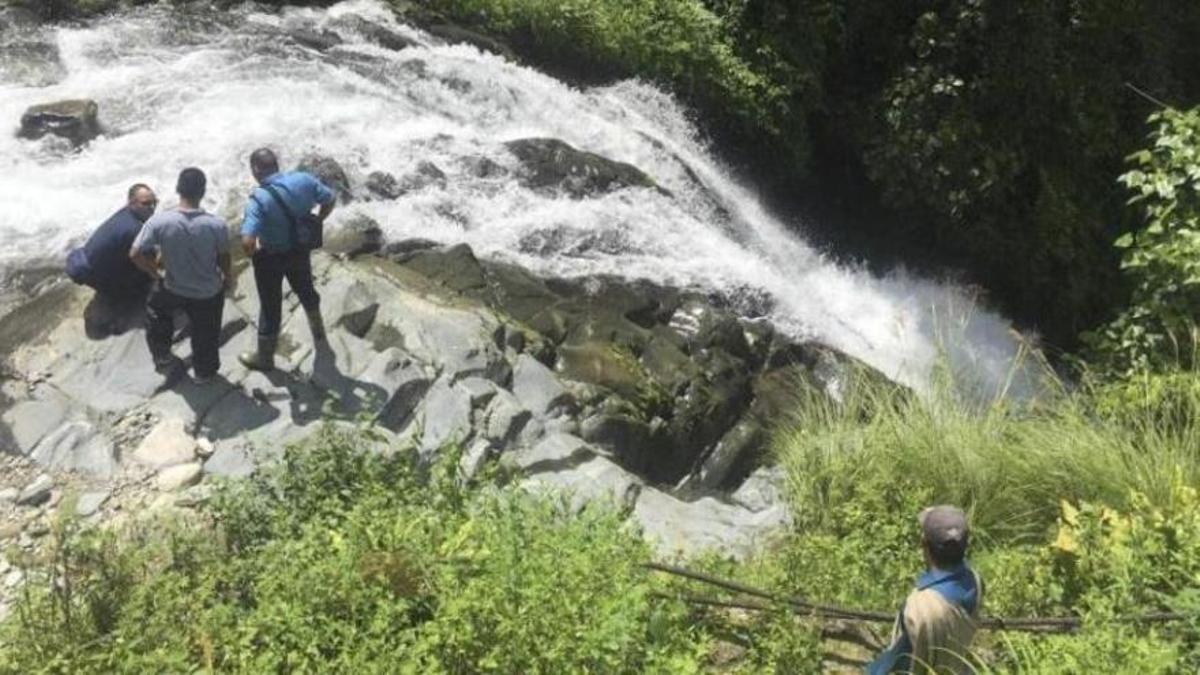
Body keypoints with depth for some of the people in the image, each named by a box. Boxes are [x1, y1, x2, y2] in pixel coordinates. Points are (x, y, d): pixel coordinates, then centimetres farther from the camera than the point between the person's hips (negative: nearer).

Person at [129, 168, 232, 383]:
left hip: (172, 288, 1)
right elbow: (223, 258, -10)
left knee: (156, 311, 35)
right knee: (206, 333, 25)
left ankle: (162, 358, 49)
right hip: (208, 293, -1)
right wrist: (228, 277, 12)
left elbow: (135, 254, -17)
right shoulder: (217, 225, -27)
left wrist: (156, 272, 3)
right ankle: (204, 371, 47)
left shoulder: (159, 222, -26)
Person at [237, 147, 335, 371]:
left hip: (271, 258, -4)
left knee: (270, 306, 15)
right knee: (305, 290, 31)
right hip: (301, 250, 5)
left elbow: (247, 242, -37)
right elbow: (329, 201, -1)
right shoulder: (304, 180, -17)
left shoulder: (258, 199, -31)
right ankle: (319, 334, 55)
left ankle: (264, 357, 35)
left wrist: (253, 253, -14)